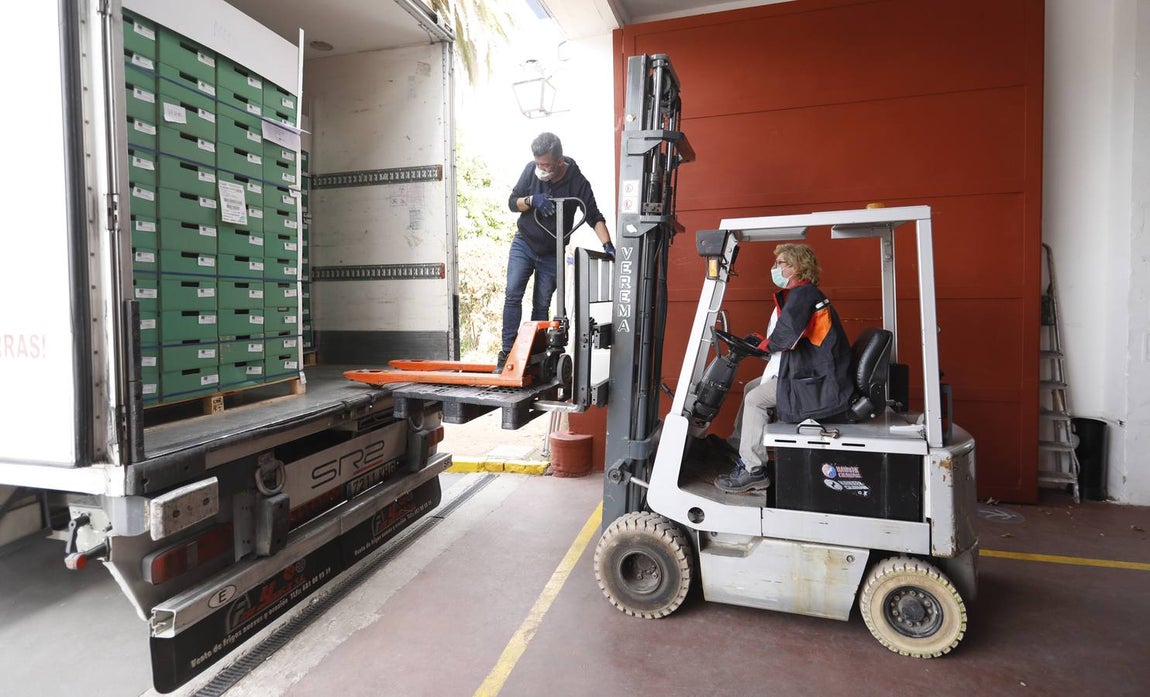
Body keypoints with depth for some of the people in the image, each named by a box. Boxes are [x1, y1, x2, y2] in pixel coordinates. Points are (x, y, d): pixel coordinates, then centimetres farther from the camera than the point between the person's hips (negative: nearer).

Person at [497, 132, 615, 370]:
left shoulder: (577, 182, -15)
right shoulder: (531, 170, -9)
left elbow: (594, 217, -14)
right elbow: (512, 202, -3)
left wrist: (607, 245, -30)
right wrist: (531, 200, -24)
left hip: (552, 253, -1)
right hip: (523, 243, 1)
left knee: (541, 306, 3)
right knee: (512, 294, -13)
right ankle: (507, 351, -11)